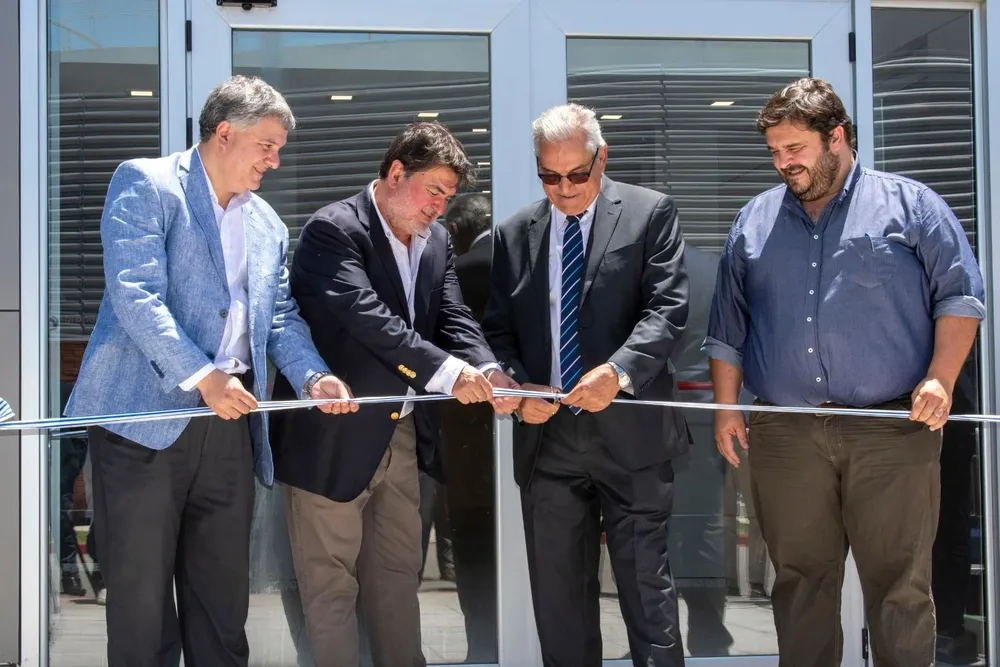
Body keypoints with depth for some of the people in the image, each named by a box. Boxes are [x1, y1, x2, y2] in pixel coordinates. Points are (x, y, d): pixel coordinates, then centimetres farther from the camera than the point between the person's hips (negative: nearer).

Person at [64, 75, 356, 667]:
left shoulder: (268, 224, 18)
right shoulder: (146, 184, -3)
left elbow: (282, 317, 16)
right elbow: (135, 294, -15)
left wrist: (314, 376, -5)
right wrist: (203, 377, -23)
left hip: (229, 420, 6)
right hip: (146, 417, -6)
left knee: (224, 594, 10)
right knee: (141, 591, 0)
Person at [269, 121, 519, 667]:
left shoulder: (436, 241, 8)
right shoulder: (334, 229, -16)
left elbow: (453, 319, 2)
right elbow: (367, 316, -28)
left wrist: (486, 370, -19)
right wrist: (445, 370, -35)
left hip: (401, 433, 8)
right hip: (334, 435, -7)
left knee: (399, 572, 16)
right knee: (331, 580, 3)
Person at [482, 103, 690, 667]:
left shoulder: (651, 213, 0)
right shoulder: (515, 234, 12)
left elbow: (669, 308, -9)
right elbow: (499, 329, 13)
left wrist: (620, 371, -25)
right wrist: (519, 386, -7)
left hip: (629, 433, -4)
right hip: (546, 436, 4)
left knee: (646, 588, 0)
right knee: (557, 595, 11)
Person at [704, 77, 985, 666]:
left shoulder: (908, 204, 5)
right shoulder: (755, 221, 15)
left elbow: (960, 295, 1)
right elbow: (729, 328, 17)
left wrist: (941, 378, -11)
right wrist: (726, 407, 9)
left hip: (892, 432, -3)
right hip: (785, 437, 3)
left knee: (901, 585, -2)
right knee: (799, 579, 8)